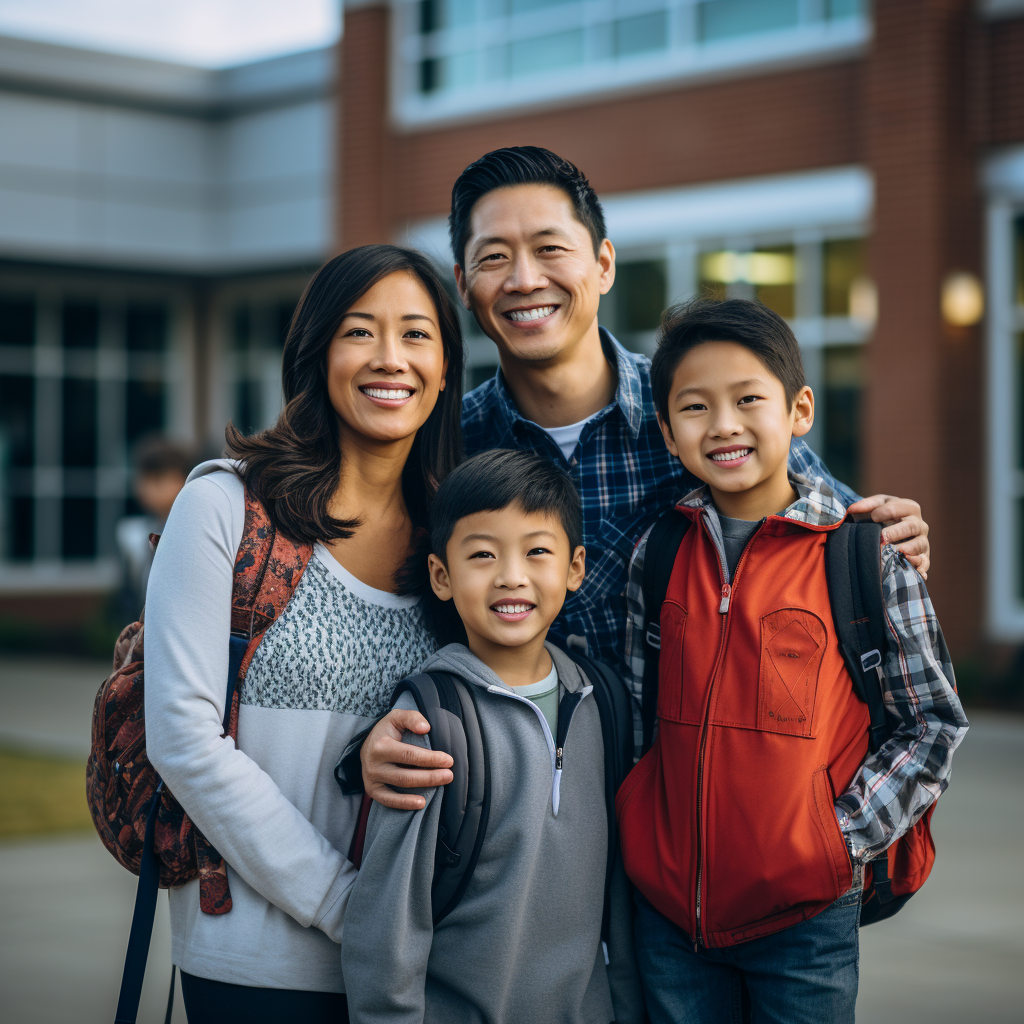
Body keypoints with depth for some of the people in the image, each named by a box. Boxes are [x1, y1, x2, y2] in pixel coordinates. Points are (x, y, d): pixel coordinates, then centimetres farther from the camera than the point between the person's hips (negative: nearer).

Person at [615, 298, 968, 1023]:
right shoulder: (657, 554, 3)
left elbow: (935, 724, -3)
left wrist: (845, 837, -10)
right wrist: (634, 840, 6)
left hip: (805, 916, -3)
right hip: (668, 907, 3)